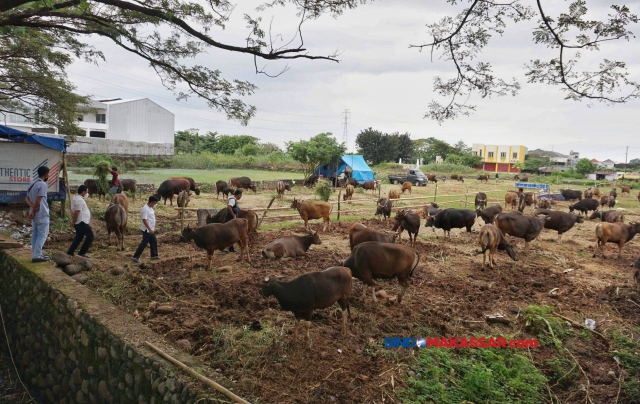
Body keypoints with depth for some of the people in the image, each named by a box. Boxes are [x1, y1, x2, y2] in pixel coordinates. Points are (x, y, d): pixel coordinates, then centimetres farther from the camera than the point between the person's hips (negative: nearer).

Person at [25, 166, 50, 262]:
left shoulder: (32, 184, 14)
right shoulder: (42, 184, -15)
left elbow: (26, 198, 10)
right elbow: (38, 200, -19)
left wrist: (33, 207, -6)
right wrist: (33, 212, -11)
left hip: (35, 214, 9)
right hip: (42, 214, -9)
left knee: (35, 234, 13)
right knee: (42, 235, -4)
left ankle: (35, 254, 19)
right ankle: (37, 256, -5)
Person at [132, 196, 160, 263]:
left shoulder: (150, 208, 10)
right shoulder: (145, 209, -21)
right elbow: (144, 220, -24)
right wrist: (150, 229, -27)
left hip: (151, 229, 10)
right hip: (147, 230, -10)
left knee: (154, 242, 15)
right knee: (144, 243, -4)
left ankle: (154, 255, 27)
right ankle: (135, 257, 2)